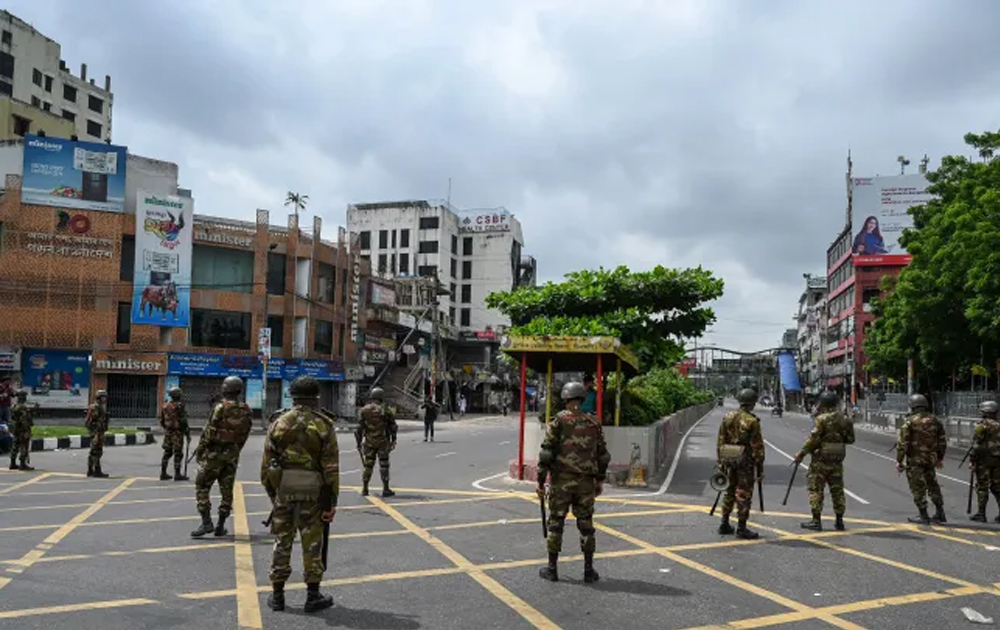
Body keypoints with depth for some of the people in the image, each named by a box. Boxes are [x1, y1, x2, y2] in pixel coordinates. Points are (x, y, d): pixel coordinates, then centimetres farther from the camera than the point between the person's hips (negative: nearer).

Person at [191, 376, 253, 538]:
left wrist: (199, 450, -3)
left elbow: (209, 432, -14)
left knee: (202, 486, 4)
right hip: (232, 455, 5)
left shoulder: (221, 408, -15)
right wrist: (235, 451, 15)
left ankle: (206, 522, -5)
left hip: (214, 453, -5)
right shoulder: (246, 412, 2)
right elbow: (244, 436, 5)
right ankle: (220, 526, 14)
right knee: (227, 490, 12)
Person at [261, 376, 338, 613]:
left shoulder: (278, 423, 3)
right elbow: (331, 468, -8)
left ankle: (277, 595, 19)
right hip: (312, 493, -3)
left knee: (282, 542, 13)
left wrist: (271, 491, 15)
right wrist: (332, 500, -3)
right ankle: (313, 595, 12)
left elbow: (266, 462, 5)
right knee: (312, 543, 7)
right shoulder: (324, 426, -6)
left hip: (283, 490, 3)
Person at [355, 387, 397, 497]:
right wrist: (393, 440, 10)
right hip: (382, 442, -2)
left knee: (368, 465, 10)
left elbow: (359, 428, 0)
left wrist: (359, 442, 7)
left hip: (368, 442, 2)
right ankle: (385, 489, 4)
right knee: (384, 465, 4)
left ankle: (364, 489, 11)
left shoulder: (364, 410, -1)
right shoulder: (385, 410, -6)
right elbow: (393, 427, -1)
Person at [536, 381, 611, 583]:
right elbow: (602, 455, 8)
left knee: (556, 523, 7)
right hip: (586, 482, 3)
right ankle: (589, 570, 13)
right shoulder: (594, 422, 4)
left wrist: (540, 482, -3)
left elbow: (546, 453, -9)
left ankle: (552, 569, 13)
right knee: (586, 525, 10)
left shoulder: (558, 420, -6)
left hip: (562, 481, -2)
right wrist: (600, 481, 19)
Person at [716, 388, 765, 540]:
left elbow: (720, 442, 8)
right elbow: (757, 447, -12)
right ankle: (741, 529, 5)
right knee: (743, 494, 1)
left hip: (729, 459, 6)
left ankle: (724, 524, 21)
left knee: (730, 491, 17)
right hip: (745, 460, -6)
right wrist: (760, 468, -7)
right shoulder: (752, 421, -13)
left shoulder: (727, 417, 5)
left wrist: (721, 462, 15)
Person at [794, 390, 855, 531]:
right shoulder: (844, 419, 5)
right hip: (837, 461, 6)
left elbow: (813, 439, -18)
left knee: (816, 489, 1)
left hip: (821, 460, -6)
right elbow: (850, 439, 10)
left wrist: (801, 454, -10)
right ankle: (839, 521, 16)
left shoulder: (822, 419, -15)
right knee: (837, 490, 13)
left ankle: (816, 521, 1)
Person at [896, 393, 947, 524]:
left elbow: (902, 443, -13)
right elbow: (943, 441, 12)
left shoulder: (910, 421, -11)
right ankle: (940, 514, 23)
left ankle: (923, 516, 5)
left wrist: (899, 461, -7)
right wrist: (940, 458, 23)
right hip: (930, 459, 5)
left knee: (917, 487, 3)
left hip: (915, 459, -5)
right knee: (933, 485, 18)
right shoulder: (934, 420, 5)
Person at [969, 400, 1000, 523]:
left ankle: (981, 513, 2)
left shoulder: (983, 425, -9)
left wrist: (973, 460, -8)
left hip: (984, 459, -6)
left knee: (982, 486, 0)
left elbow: (977, 444, -13)